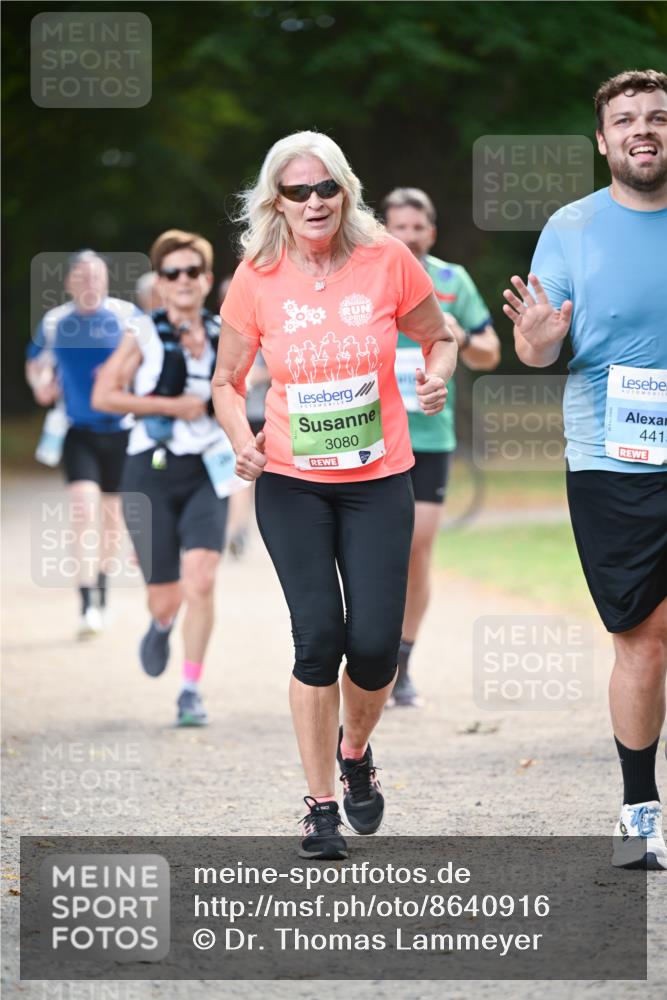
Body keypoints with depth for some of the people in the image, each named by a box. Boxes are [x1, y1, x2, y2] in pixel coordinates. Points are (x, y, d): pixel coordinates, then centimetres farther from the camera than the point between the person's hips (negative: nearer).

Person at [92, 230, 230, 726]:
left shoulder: (223, 334, 5)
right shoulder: (145, 334, -3)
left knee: (200, 582, -19)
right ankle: (161, 625, 41)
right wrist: (172, 406, -11)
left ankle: (191, 690, -9)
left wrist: (203, 356, -9)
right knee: (166, 598, 3)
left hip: (206, 473, 1)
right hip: (152, 472, -1)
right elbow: (104, 396, -7)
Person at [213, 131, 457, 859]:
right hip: (290, 483, 0)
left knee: (375, 642, -6)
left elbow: (440, 339, 10)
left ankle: (354, 750, 28)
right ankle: (320, 806, 5)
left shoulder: (387, 260, -5)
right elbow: (227, 381, 7)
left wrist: (437, 375, -12)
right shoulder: (256, 279, -4)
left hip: (378, 481, 0)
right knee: (318, 635, -9)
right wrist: (241, 438, -12)